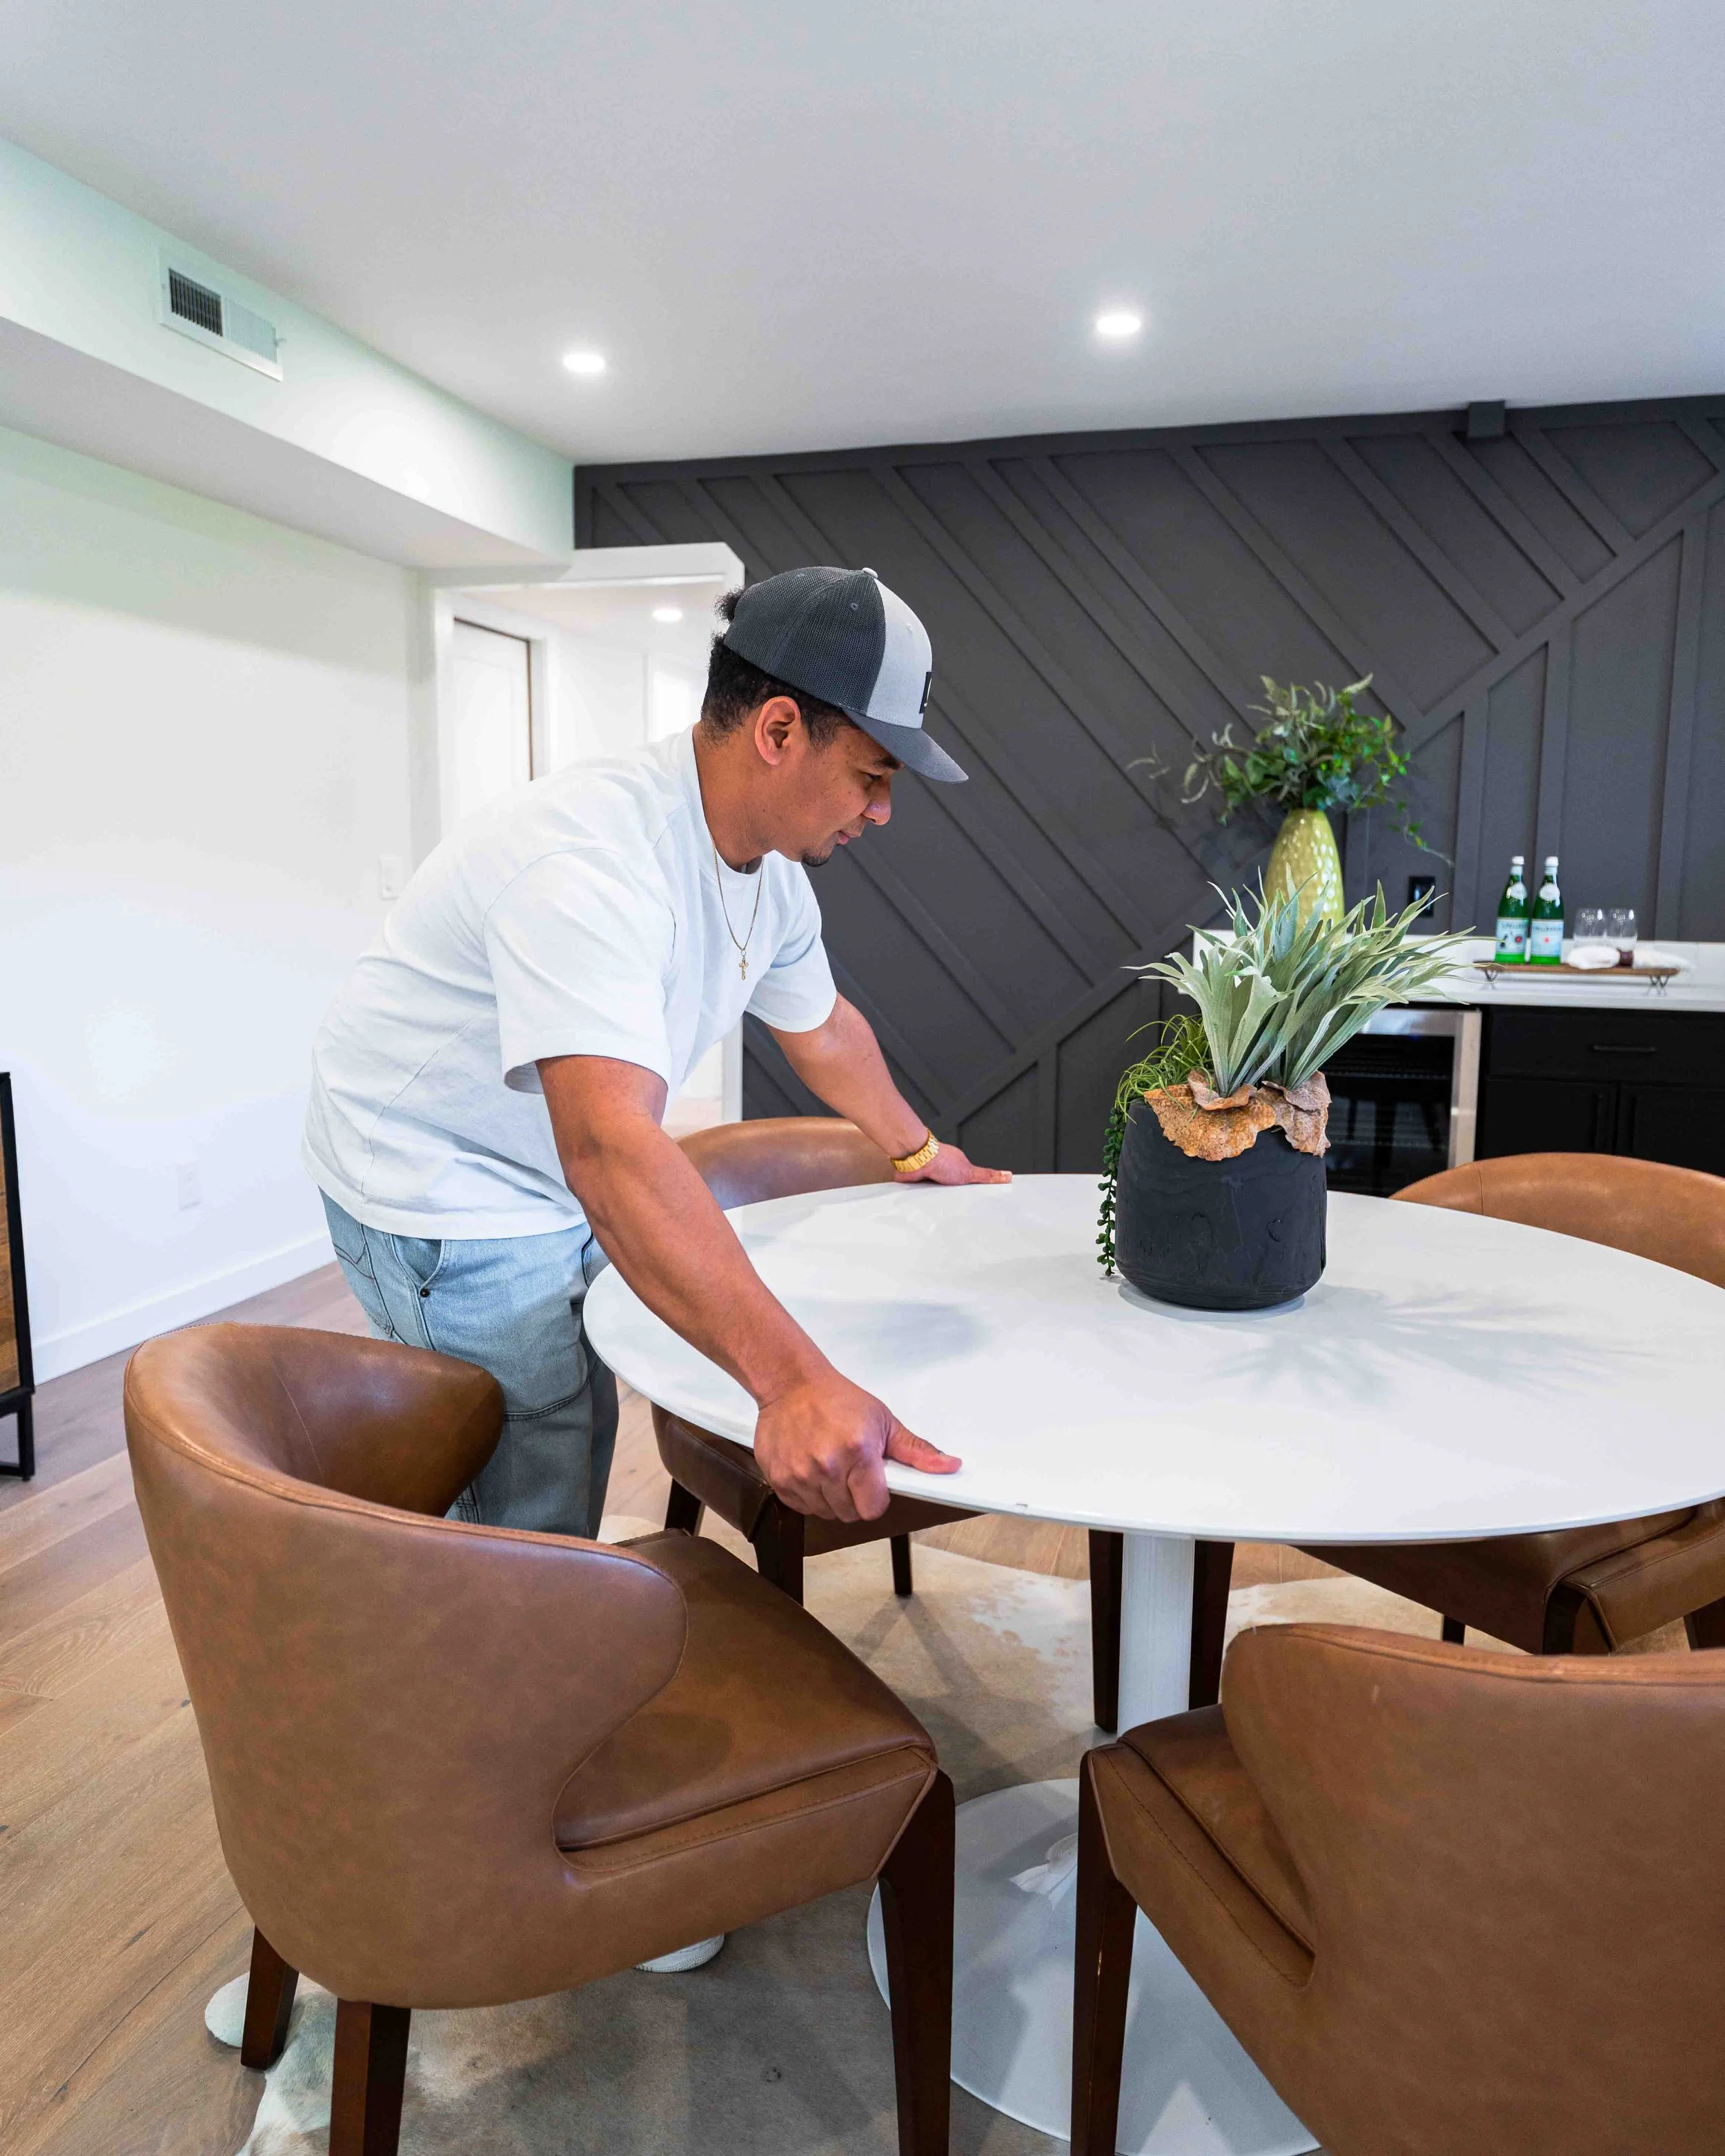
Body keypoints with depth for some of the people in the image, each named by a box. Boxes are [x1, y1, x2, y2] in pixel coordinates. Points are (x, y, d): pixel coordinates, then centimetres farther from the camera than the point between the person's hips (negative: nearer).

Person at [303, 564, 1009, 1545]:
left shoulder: (772, 864, -4)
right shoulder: (594, 859, -35)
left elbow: (820, 1023, 16)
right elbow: (610, 1146, -48)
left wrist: (919, 1151, 25)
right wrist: (794, 1380, -55)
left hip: (558, 1191, 9)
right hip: (441, 1185, -9)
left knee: (580, 1440, 21)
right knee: (537, 1509, -6)